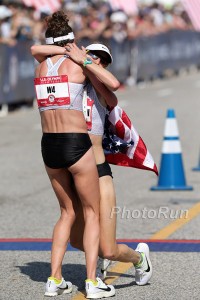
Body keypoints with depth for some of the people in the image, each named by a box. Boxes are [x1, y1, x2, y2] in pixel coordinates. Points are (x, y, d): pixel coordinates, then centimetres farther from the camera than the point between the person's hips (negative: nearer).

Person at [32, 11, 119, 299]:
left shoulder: (40, 68, 9)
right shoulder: (76, 64, -5)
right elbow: (114, 84, -5)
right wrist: (85, 60, 0)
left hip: (49, 145, 5)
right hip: (77, 145, -5)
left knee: (67, 212, 19)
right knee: (92, 213, 8)